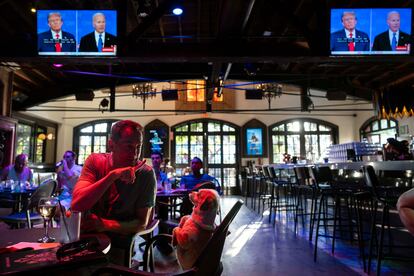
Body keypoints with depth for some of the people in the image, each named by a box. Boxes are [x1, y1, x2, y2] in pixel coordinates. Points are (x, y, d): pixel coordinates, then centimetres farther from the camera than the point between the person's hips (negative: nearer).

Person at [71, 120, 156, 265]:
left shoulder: (146, 174, -11)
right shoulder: (95, 161, -7)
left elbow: (142, 223, -9)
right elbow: (76, 205, -20)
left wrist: (104, 225, -24)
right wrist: (112, 176, -30)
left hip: (118, 245, -2)